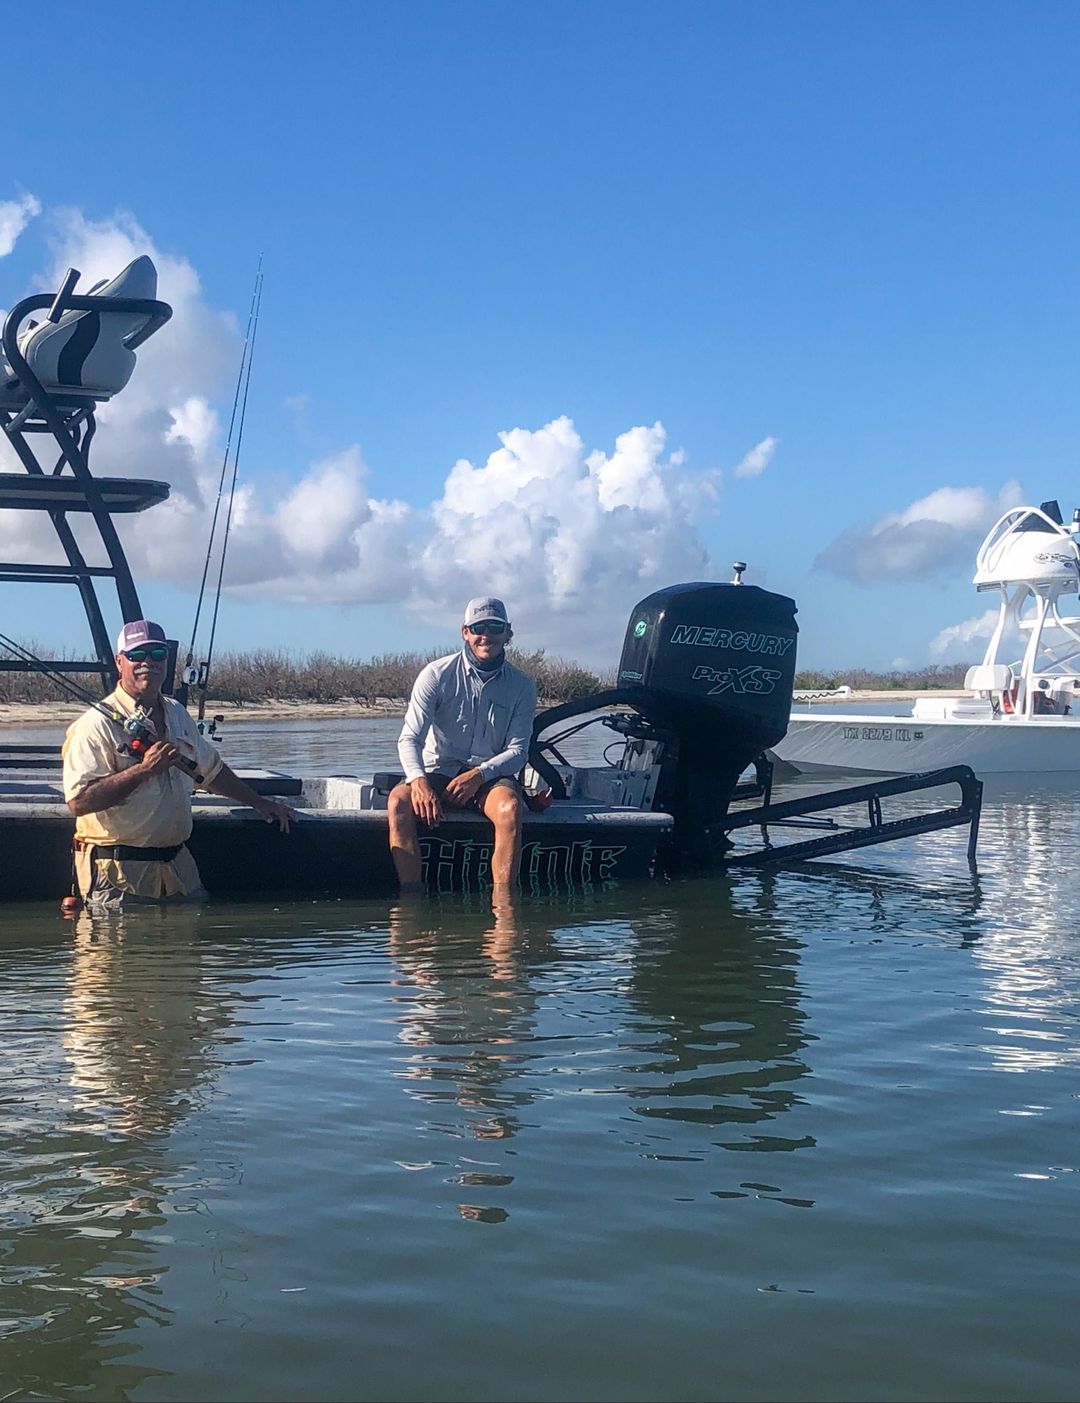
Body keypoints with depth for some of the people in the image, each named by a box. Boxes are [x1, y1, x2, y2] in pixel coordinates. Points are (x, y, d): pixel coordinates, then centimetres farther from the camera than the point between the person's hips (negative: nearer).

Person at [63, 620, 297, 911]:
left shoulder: (178, 715, 14)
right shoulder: (97, 725, -12)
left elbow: (211, 769, 29)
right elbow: (79, 802, -21)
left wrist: (258, 802, 31)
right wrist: (143, 769, -22)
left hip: (176, 863, 7)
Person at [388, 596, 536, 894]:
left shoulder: (521, 686, 1)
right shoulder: (437, 674, -3)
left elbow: (518, 751, -1)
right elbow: (410, 738, -9)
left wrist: (479, 774, -20)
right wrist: (418, 780, -30)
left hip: (491, 776, 0)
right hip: (438, 772, 0)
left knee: (510, 806, -35)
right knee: (399, 799, -32)